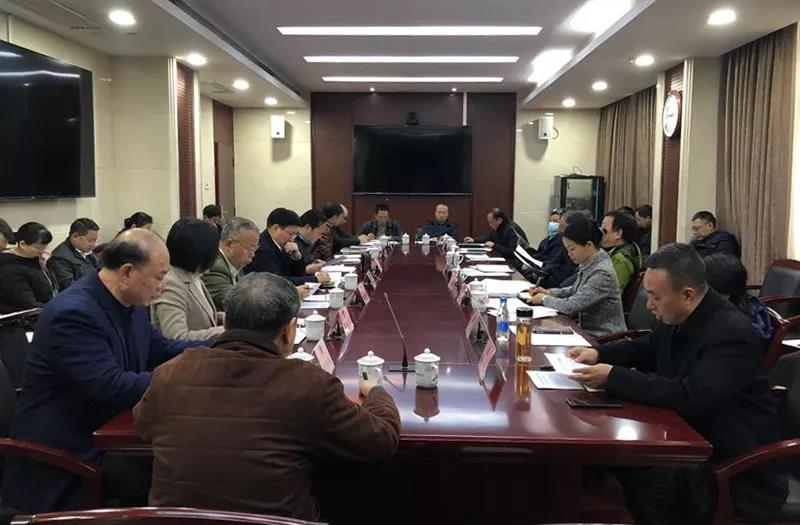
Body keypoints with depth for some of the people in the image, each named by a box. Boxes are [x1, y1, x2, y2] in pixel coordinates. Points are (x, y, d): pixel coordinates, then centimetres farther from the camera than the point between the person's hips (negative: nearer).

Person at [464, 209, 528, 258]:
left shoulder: (512, 229, -25)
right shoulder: (495, 227, 0)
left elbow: (512, 252, -29)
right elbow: (488, 238, 20)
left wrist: (494, 246, -28)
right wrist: (474, 240, 7)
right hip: (506, 257, 8)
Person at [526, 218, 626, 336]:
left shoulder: (602, 274, -24)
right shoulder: (588, 263, 0)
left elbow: (570, 306, -24)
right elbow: (575, 290, 17)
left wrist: (545, 299, -8)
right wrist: (549, 292, 3)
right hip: (588, 329, 7)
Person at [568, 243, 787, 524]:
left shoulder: (731, 333, -25)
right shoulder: (675, 317, 0)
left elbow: (689, 398, -34)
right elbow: (646, 349, 19)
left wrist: (613, 377, -30)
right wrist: (599, 353, 2)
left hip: (734, 461, -8)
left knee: (645, 483, -28)